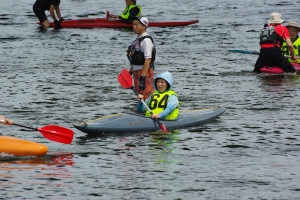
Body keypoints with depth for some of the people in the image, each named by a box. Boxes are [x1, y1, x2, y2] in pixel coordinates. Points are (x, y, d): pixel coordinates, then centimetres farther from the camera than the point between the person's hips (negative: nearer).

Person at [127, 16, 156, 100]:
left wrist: (142, 77, -27)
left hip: (145, 73, -10)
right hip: (137, 72, 10)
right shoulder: (138, 39, 15)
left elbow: (148, 60, -22)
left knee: (147, 97, -14)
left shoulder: (146, 40, -14)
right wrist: (130, 72, 21)